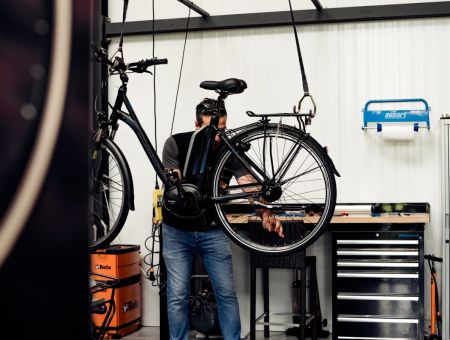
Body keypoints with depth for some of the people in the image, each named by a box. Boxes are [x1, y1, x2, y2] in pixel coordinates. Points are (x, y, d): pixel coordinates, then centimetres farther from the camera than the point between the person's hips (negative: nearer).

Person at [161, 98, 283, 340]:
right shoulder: (176, 144, -15)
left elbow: (249, 185, -24)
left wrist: (265, 215, -43)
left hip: (213, 231, 1)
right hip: (177, 231, -1)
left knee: (226, 293, 2)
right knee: (178, 296, 0)